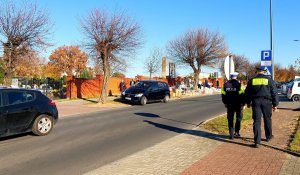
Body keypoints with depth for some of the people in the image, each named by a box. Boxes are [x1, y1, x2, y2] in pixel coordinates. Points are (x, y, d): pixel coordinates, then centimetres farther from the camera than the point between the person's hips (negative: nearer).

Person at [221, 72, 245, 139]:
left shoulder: (226, 84, 2)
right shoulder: (238, 84, -10)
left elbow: (223, 95, 6)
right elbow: (242, 95, -11)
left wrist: (225, 103, 16)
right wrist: (243, 103, -1)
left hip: (229, 105, 3)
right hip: (238, 104, -2)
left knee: (230, 119, 7)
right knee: (238, 118, 15)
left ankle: (231, 134, 3)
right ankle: (237, 132, 16)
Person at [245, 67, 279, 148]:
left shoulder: (251, 80, 4)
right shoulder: (269, 80, 1)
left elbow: (247, 93, 10)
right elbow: (274, 93, 1)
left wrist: (248, 102, 23)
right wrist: (275, 104, 7)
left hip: (256, 102, 0)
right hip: (267, 102, 0)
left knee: (256, 121, -2)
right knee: (267, 119, 18)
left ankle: (257, 141, -7)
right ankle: (268, 136, 36)